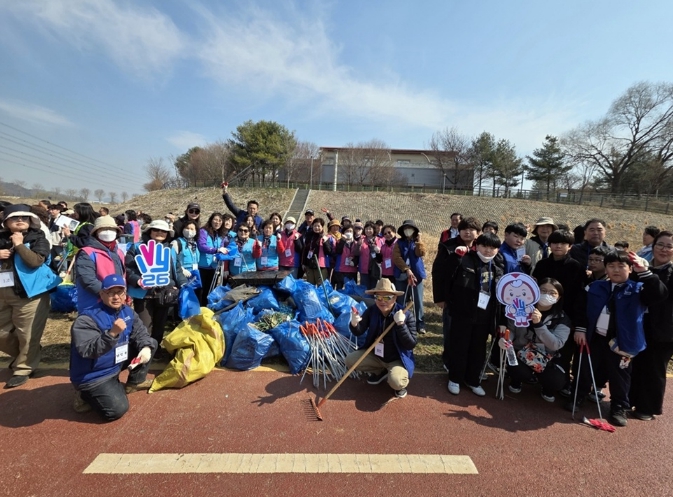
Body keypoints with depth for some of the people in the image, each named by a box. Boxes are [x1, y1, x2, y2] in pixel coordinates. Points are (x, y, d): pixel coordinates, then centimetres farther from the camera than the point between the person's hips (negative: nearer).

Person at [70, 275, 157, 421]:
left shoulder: (128, 312, -2)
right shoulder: (87, 319, -24)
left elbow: (141, 333, 0)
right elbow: (87, 350, -33)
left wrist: (146, 347, -21)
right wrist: (112, 333, -46)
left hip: (117, 364, 7)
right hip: (93, 376, -7)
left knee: (150, 343, 1)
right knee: (117, 409, -18)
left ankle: (134, 383, 16)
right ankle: (86, 394, 10)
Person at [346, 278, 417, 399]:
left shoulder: (406, 315, -21)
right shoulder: (371, 311, -10)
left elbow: (412, 344, -23)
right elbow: (358, 332, -7)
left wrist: (401, 324, -37)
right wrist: (354, 324, -31)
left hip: (398, 359, -5)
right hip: (375, 355, 5)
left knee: (395, 381, -33)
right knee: (350, 360, -10)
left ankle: (403, 382, 8)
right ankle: (380, 371, 15)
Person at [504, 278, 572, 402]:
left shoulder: (562, 319, -9)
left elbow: (556, 345, -23)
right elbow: (511, 329, -2)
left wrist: (538, 324, -38)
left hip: (547, 360, 1)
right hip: (520, 354, -1)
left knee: (557, 382, -26)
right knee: (521, 372, -31)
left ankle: (547, 389, 15)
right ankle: (516, 380, 10)